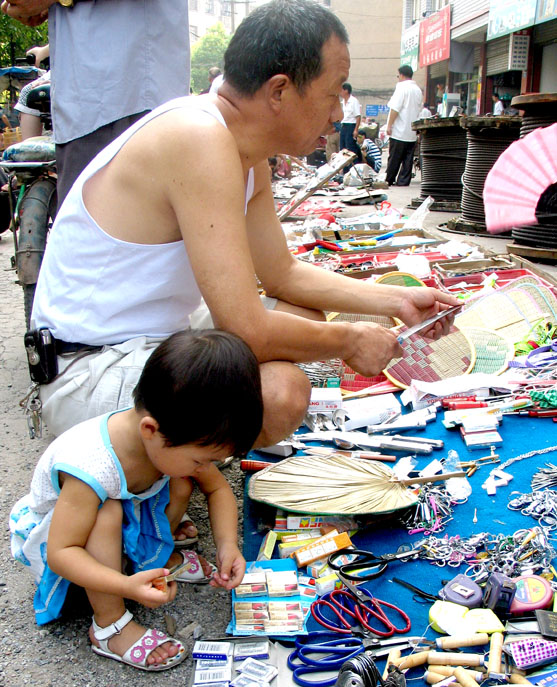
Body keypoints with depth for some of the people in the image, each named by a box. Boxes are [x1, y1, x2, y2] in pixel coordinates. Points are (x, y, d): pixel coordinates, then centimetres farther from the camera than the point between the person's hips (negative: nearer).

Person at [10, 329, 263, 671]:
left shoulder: (175, 442, -22)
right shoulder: (90, 469, -42)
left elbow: (218, 487, -6)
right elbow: (60, 552, -36)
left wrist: (228, 545, -21)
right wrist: (127, 586, -48)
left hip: (130, 518, 6)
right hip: (51, 533, -5)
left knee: (182, 482, -16)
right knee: (108, 512, -37)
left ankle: (154, 555, 8)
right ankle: (109, 625, -20)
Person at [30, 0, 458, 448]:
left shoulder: (247, 154, 6)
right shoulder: (200, 141, -25)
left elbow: (284, 275, 16)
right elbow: (247, 330, -30)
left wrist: (396, 301, 11)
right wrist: (348, 342, -13)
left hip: (156, 338, 10)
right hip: (88, 373, -10)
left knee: (309, 317, 14)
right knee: (279, 391, -31)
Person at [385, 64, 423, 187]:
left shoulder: (402, 87, -10)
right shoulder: (418, 90, 11)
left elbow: (395, 109, -15)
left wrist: (389, 125, -11)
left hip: (399, 130, -6)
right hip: (412, 132, 6)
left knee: (394, 157, 1)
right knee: (408, 158, 6)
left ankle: (389, 180, 8)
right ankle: (403, 180, 6)